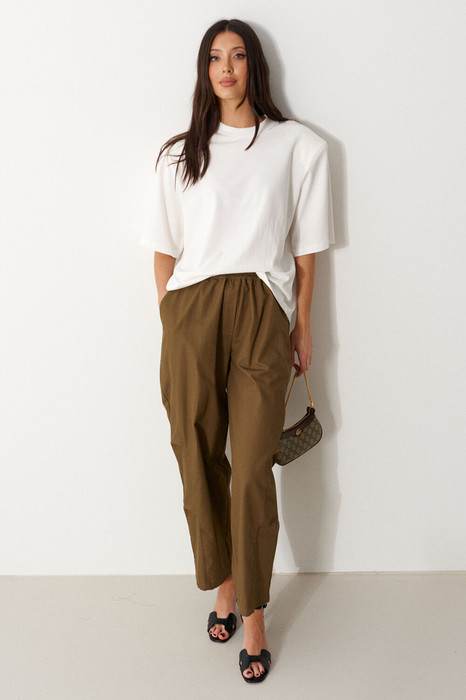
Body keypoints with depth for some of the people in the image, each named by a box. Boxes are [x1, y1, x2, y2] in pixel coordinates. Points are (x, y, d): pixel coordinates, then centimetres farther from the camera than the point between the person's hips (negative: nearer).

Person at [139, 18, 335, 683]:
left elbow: (306, 246, 9)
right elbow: (165, 247, 12)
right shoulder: (180, 153, 14)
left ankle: (254, 619, 12)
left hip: (262, 314, -2)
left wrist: (303, 325, 6)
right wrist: (168, 322, 5)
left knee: (253, 471, -3)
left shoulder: (299, 145, 10)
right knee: (199, 460, 5)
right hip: (191, 311, 2)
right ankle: (224, 585, 26)